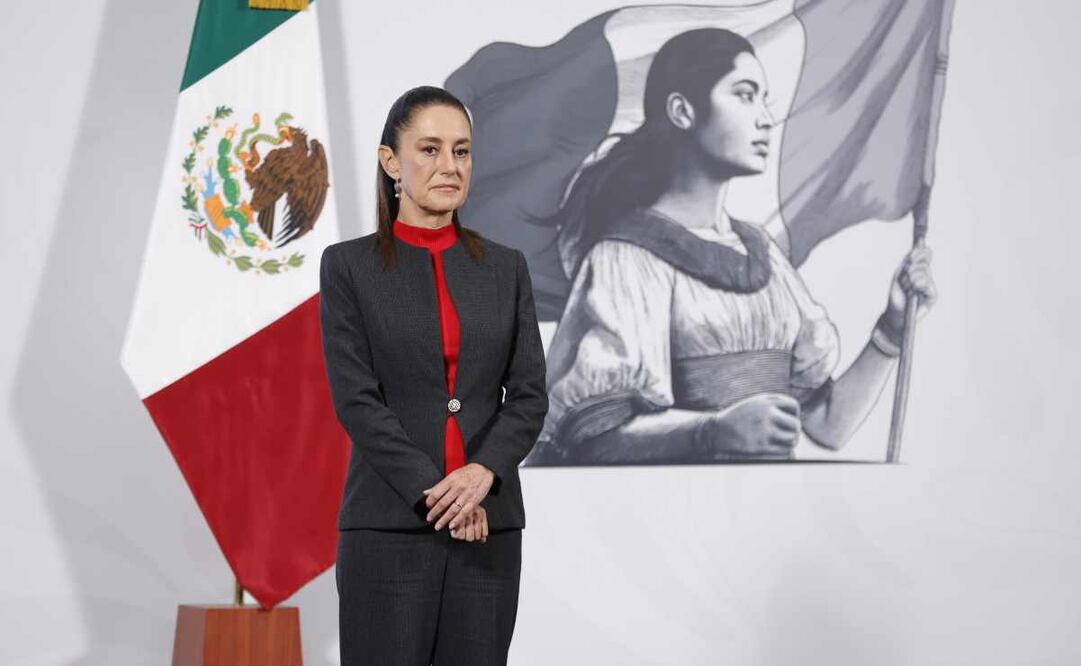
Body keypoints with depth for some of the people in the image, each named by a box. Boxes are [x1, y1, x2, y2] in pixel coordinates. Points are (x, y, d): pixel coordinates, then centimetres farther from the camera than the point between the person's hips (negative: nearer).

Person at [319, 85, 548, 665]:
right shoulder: (348, 265, 0)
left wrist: (482, 472, -15)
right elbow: (354, 399, -8)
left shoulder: (506, 267, 9)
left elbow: (529, 394, 3)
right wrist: (433, 489, -16)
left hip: (489, 524, 3)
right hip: (388, 526, -3)